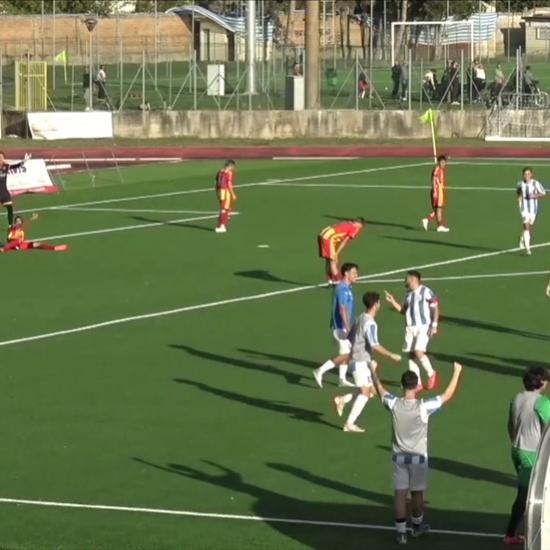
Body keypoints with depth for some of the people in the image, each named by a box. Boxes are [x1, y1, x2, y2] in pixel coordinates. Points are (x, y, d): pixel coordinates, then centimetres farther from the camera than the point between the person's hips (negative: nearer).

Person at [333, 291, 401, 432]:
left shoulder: (360, 319, 12)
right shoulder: (370, 323, -17)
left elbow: (351, 338, 20)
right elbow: (375, 345, -26)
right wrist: (391, 355, -18)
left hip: (356, 359, 9)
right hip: (362, 362, -9)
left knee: (371, 390, 14)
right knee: (365, 392, -7)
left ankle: (342, 400, 8)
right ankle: (349, 424, -10)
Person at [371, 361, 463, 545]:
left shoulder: (394, 404, -13)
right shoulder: (424, 407, -20)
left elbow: (380, 390, 7)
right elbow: (447, 395, -9)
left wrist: (374, 371, 25)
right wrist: (457, 372, 1)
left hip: (399, 456, 1)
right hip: (418, 456, -1)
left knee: (400, 493, 4)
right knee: (417, 493, 15)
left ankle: (401, 532, 5)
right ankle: (417, 526, 33)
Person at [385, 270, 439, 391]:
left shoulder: (426, 292, -8)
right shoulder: (409, 294, 15)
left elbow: (435, 309, -7)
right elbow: (403, 310, 24)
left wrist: (434, 325, -13)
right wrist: (393, 302, 11)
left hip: (423, 327, -8)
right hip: (410, 328, 8)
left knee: (418, 352, -19)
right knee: (411, 354, 4)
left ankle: (431, 374, 4)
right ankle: (417, 383, 10)